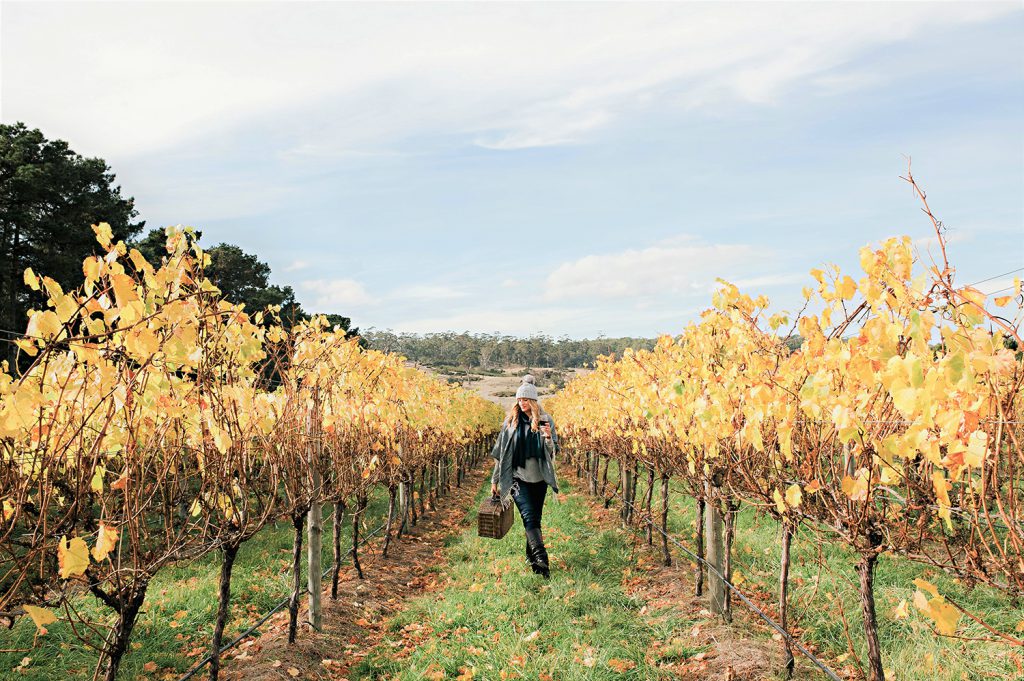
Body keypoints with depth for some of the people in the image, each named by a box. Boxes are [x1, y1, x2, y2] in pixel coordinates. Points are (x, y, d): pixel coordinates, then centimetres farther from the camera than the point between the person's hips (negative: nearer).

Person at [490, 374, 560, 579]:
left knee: (535, 519, 10)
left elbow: (554, 451, 2)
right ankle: (541, 559, -27)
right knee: (529, 517, -17)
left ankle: (532, 558, 26)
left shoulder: (545, 420, 1)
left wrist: (548, 437, -20)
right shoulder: (511, 421, 2)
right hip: (518, 478, -2)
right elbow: (501, 452, 7)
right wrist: (495, 480, 9)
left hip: (539, 478, 2)